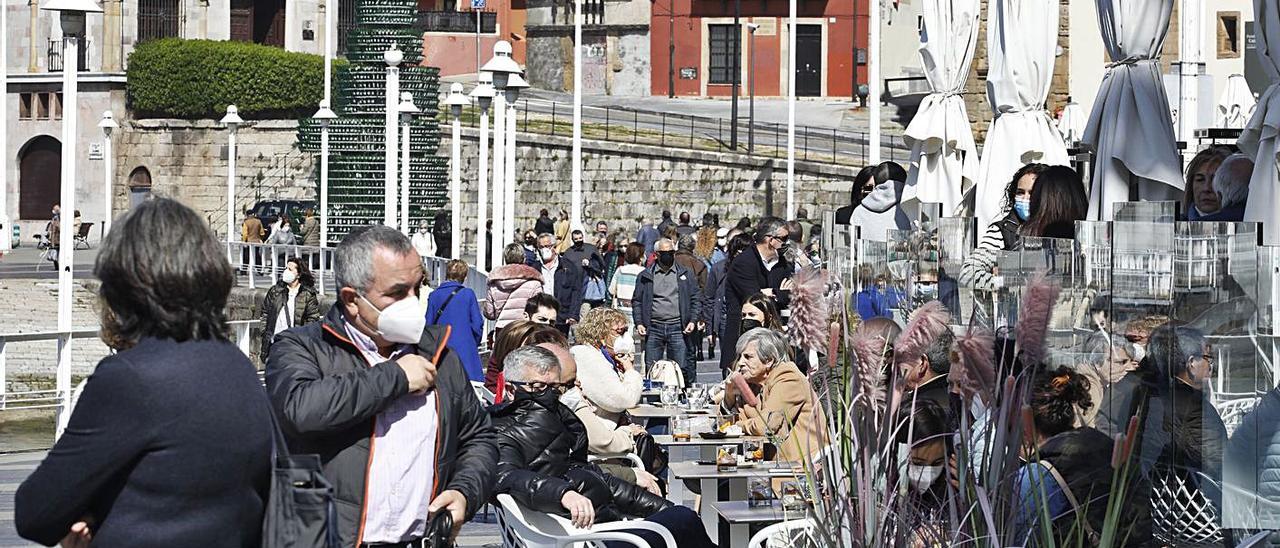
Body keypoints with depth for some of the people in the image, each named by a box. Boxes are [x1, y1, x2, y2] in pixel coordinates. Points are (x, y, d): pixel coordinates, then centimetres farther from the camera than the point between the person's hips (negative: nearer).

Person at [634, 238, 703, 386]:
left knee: (682, 368, -3)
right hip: (654, 328, 1)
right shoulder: (645, 276, 10)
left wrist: (693, 321, -3)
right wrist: (639, 323, -2)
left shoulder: (685, 274, 10)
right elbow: (638, 301, 10)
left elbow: (696, 299, 8)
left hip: (677, 328, -1)